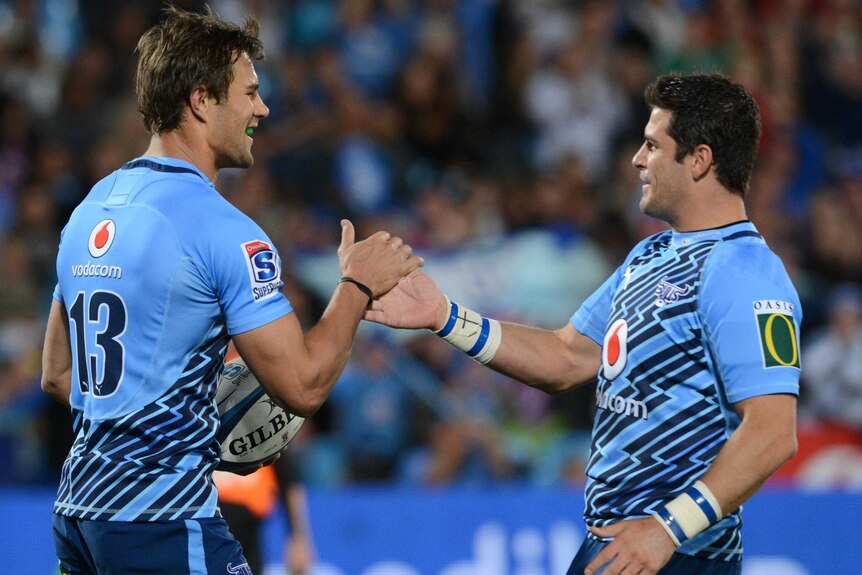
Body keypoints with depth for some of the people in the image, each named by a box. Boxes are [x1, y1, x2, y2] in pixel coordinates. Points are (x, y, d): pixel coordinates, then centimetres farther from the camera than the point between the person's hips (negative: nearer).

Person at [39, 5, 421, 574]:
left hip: (77, 507, 8)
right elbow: (303, 386, -14)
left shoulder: (89, 210, 11)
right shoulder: (221, 228, -14)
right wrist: (358, 285, -1)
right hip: (163, 526, -8)